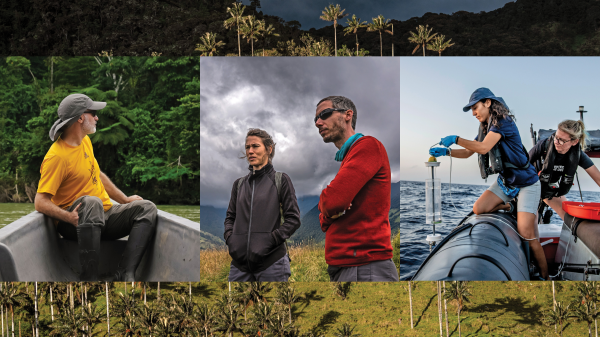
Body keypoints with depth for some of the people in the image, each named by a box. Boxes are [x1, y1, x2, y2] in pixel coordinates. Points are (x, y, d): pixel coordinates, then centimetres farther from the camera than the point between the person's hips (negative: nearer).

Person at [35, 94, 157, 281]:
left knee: (146, 208, -14)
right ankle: (89, 277, -35)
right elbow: (41, 202, -20)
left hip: (103, 217, 8)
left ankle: (125, 274, -28)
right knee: (91, 202, -40)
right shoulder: (56, 157, -15)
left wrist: (125, 200, 19)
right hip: (75, 224, -8)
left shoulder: (85, 141, 11)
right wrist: (70, 217, -35)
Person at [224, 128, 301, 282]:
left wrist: (270, 240, -14)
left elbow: (293, 219, -2)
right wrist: (229, 237, 0)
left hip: (272, 260, -4)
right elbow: (230, 216, 20)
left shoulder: (281, 180, 3)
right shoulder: (239, 183, 16)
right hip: (240, 261, 4)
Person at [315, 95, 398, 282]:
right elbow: (324, 221, 18)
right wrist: (328, 214, -5)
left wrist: (325, 204, 5)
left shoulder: (368, 145, -7)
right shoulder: (345, 158, 22)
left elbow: (332, 200, -19)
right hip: (342, 267, 9)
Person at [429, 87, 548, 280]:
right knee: (478, 209, -10)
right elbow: (467, 152, 11)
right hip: (504, 181, 8)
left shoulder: (503, 121, -19)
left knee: (526, 234, -16)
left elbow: (483, 148, -31)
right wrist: (446, 152, -4)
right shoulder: (486, 127, 7)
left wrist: (456, 139, -28)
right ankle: (509, 207, 19)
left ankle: (545, 276, -3)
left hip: (526, 183, -8)